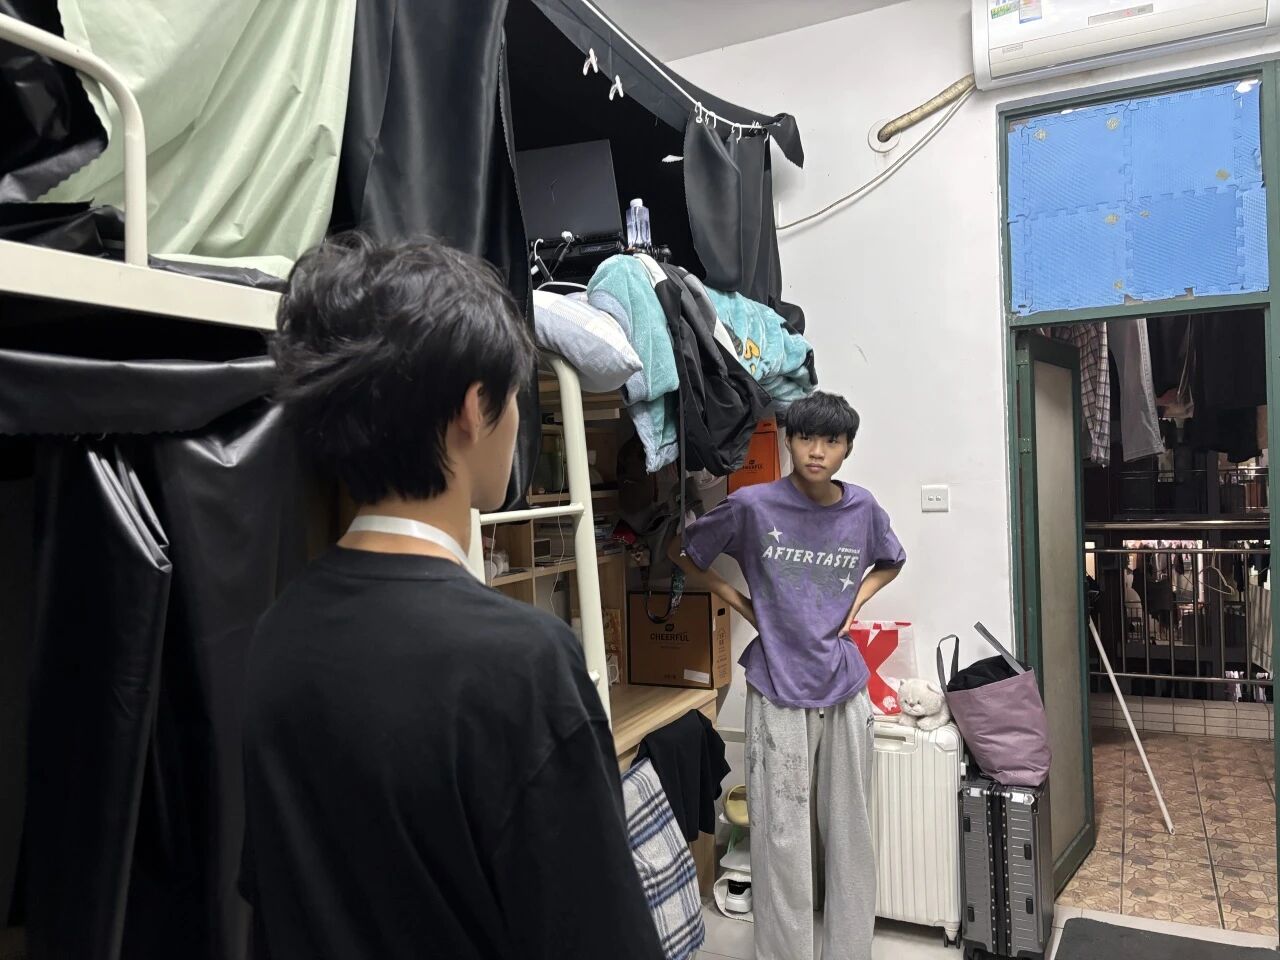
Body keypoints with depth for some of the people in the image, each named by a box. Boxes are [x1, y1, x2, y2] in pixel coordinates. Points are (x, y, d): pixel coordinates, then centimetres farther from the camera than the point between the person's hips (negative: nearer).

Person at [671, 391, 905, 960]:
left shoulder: (862, 509, 2)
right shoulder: (753, 506, -8)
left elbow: (891, 562, 22)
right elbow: (685, 553, 5)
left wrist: (857, 601, 5)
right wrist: (743, 606, -1)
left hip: (845, 691, 3)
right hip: (779, 693, -3)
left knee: (850, 833, 13)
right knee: (783, 839, 3)